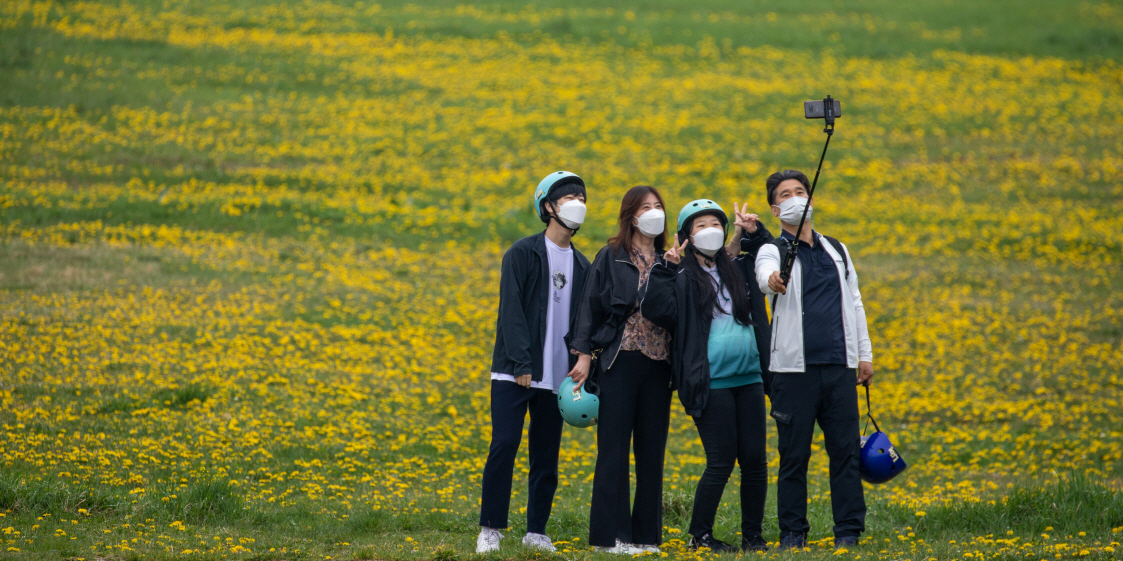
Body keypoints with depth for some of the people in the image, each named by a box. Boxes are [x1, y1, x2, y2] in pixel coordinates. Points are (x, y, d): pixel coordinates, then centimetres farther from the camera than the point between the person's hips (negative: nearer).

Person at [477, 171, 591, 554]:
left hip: (556, 376, 5)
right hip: (514, 373, -5)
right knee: (504, 445, -10)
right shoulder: (523, 253, -2)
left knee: (546, 455, 4)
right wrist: (521, 364, -16)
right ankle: (490, 529, -3)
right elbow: (512, 311, -8)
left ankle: (536, 531, 11)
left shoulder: (581, 266, 13)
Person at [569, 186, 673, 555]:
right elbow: (591, 304, 0)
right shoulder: (611, 258, 2)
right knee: (614, 448, -4)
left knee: (652, 451, 5)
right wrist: (583, 354, -8)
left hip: (657, 365, 4)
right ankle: (610, 534, -3)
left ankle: (646, 534, 10)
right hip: (621, 361, -4)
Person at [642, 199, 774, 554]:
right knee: (721, 463, -6)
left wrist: (755, 233, 11)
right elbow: (658, 311, -16)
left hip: (749, 379, 5)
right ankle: (700, 536, 7)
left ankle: (753, 536, 16)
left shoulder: (739, 270, 13)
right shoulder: (681, 277, -2)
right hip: (711, 384, -5)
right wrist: (665, 270, -21)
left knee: (755, 459, 5)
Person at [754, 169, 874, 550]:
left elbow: (854, 303, 22)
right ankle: (793, 533, 4)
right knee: (794, 456, -1)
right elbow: (765, 275, -23)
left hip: (839, 368, 3)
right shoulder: (773, 252, 2)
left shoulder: (836, 250, 18)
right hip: (794, 370, -3)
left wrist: (865, 354, 15)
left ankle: (849, 531, 4)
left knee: (845, 451, 0)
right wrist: (772, 280, -48)